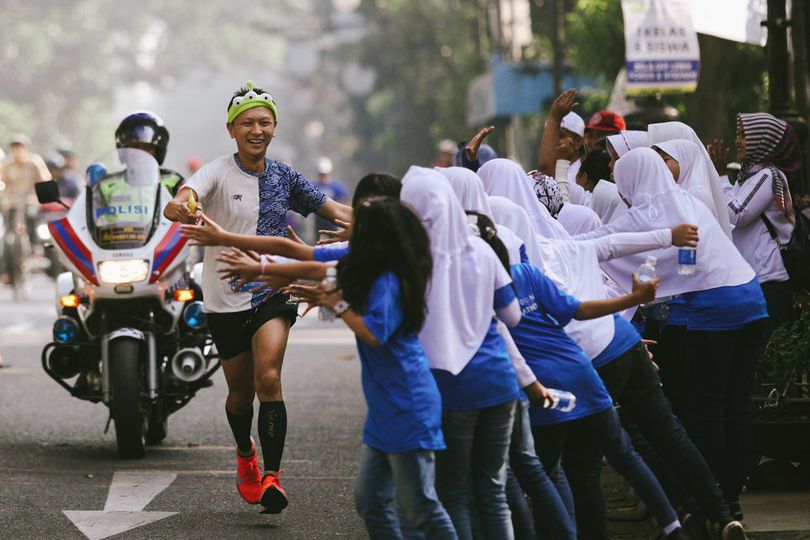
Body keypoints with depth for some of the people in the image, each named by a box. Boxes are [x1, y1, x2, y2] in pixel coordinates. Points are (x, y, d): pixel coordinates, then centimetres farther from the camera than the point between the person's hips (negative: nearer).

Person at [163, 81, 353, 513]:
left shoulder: (284, 177, 3)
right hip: (225, 298, -1)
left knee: (268, 380, -19)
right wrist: (182, 210, -53)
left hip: (272, 294, 1)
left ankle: (272, 475, -15)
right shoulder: (218, 173, -10)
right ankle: (244, 453, 42)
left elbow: (331, 209, 12)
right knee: (240, 392, 12)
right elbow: (175, 206, -28)